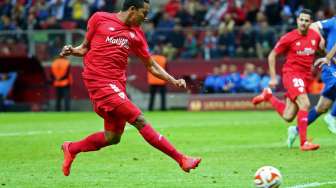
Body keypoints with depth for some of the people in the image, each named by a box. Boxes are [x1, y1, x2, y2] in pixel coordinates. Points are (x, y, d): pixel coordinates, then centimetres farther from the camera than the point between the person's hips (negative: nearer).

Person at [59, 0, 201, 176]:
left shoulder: (136, 33, 14)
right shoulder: (99, 18, 1)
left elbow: (151, 65, 18)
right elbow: (85, 47, 11)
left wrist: (173, 81, 7)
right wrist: (72, 50, -9)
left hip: (117, 85, 7)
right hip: (99, 80, -7)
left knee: (112, 137, 7)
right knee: (139, 121, -14)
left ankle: (72, 148, 29)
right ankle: (181, 159, -14)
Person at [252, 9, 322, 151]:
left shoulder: (315, 36, 3)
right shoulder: (289, 38, -10)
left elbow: (319, 49, 26)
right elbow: (272, 55, -1)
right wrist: (273, 78, -4)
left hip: (306, 77, 6)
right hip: (291, 74, -6)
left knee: (288, 117, 5)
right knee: (305, 104, -24)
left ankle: (268, 96, 30)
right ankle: (303, 143, -20)